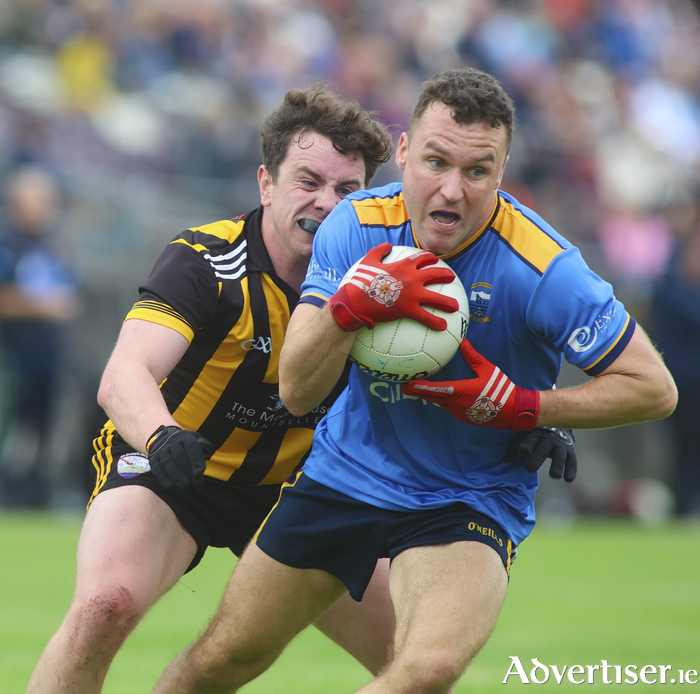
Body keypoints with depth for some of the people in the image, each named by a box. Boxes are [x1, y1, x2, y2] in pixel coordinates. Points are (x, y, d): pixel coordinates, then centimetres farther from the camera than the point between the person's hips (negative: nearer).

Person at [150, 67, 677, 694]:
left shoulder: (542, 268, -24)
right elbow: (296, 391, -16)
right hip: (342, 475, 4)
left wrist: (522, 408, -24)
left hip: (469, 504, -3)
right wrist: (352, 306, -35)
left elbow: (654, 388, -15)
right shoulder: (357, 226, -13)